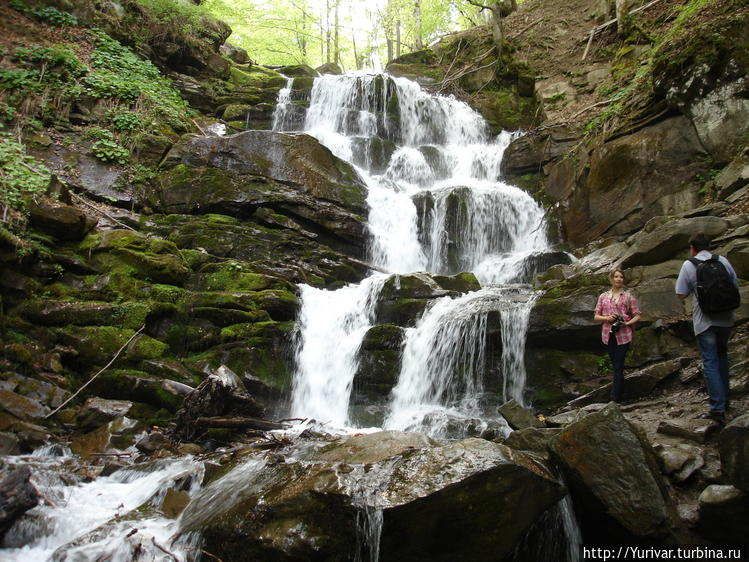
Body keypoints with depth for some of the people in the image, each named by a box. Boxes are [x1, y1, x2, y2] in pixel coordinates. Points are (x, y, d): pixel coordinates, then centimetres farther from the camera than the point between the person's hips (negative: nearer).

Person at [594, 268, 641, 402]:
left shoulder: (628, 297, 3)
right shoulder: (603, 297, 10)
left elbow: (637, 316, 3)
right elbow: (596, 316, 10)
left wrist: (627, 323, -14)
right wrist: (606, 318, -10)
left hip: (623, 335, -3)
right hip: (608, 335, 3)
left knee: (618, 367, -8)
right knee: (616, 366, 13)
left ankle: (615, 398, -8)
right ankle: (620, 393, 25)